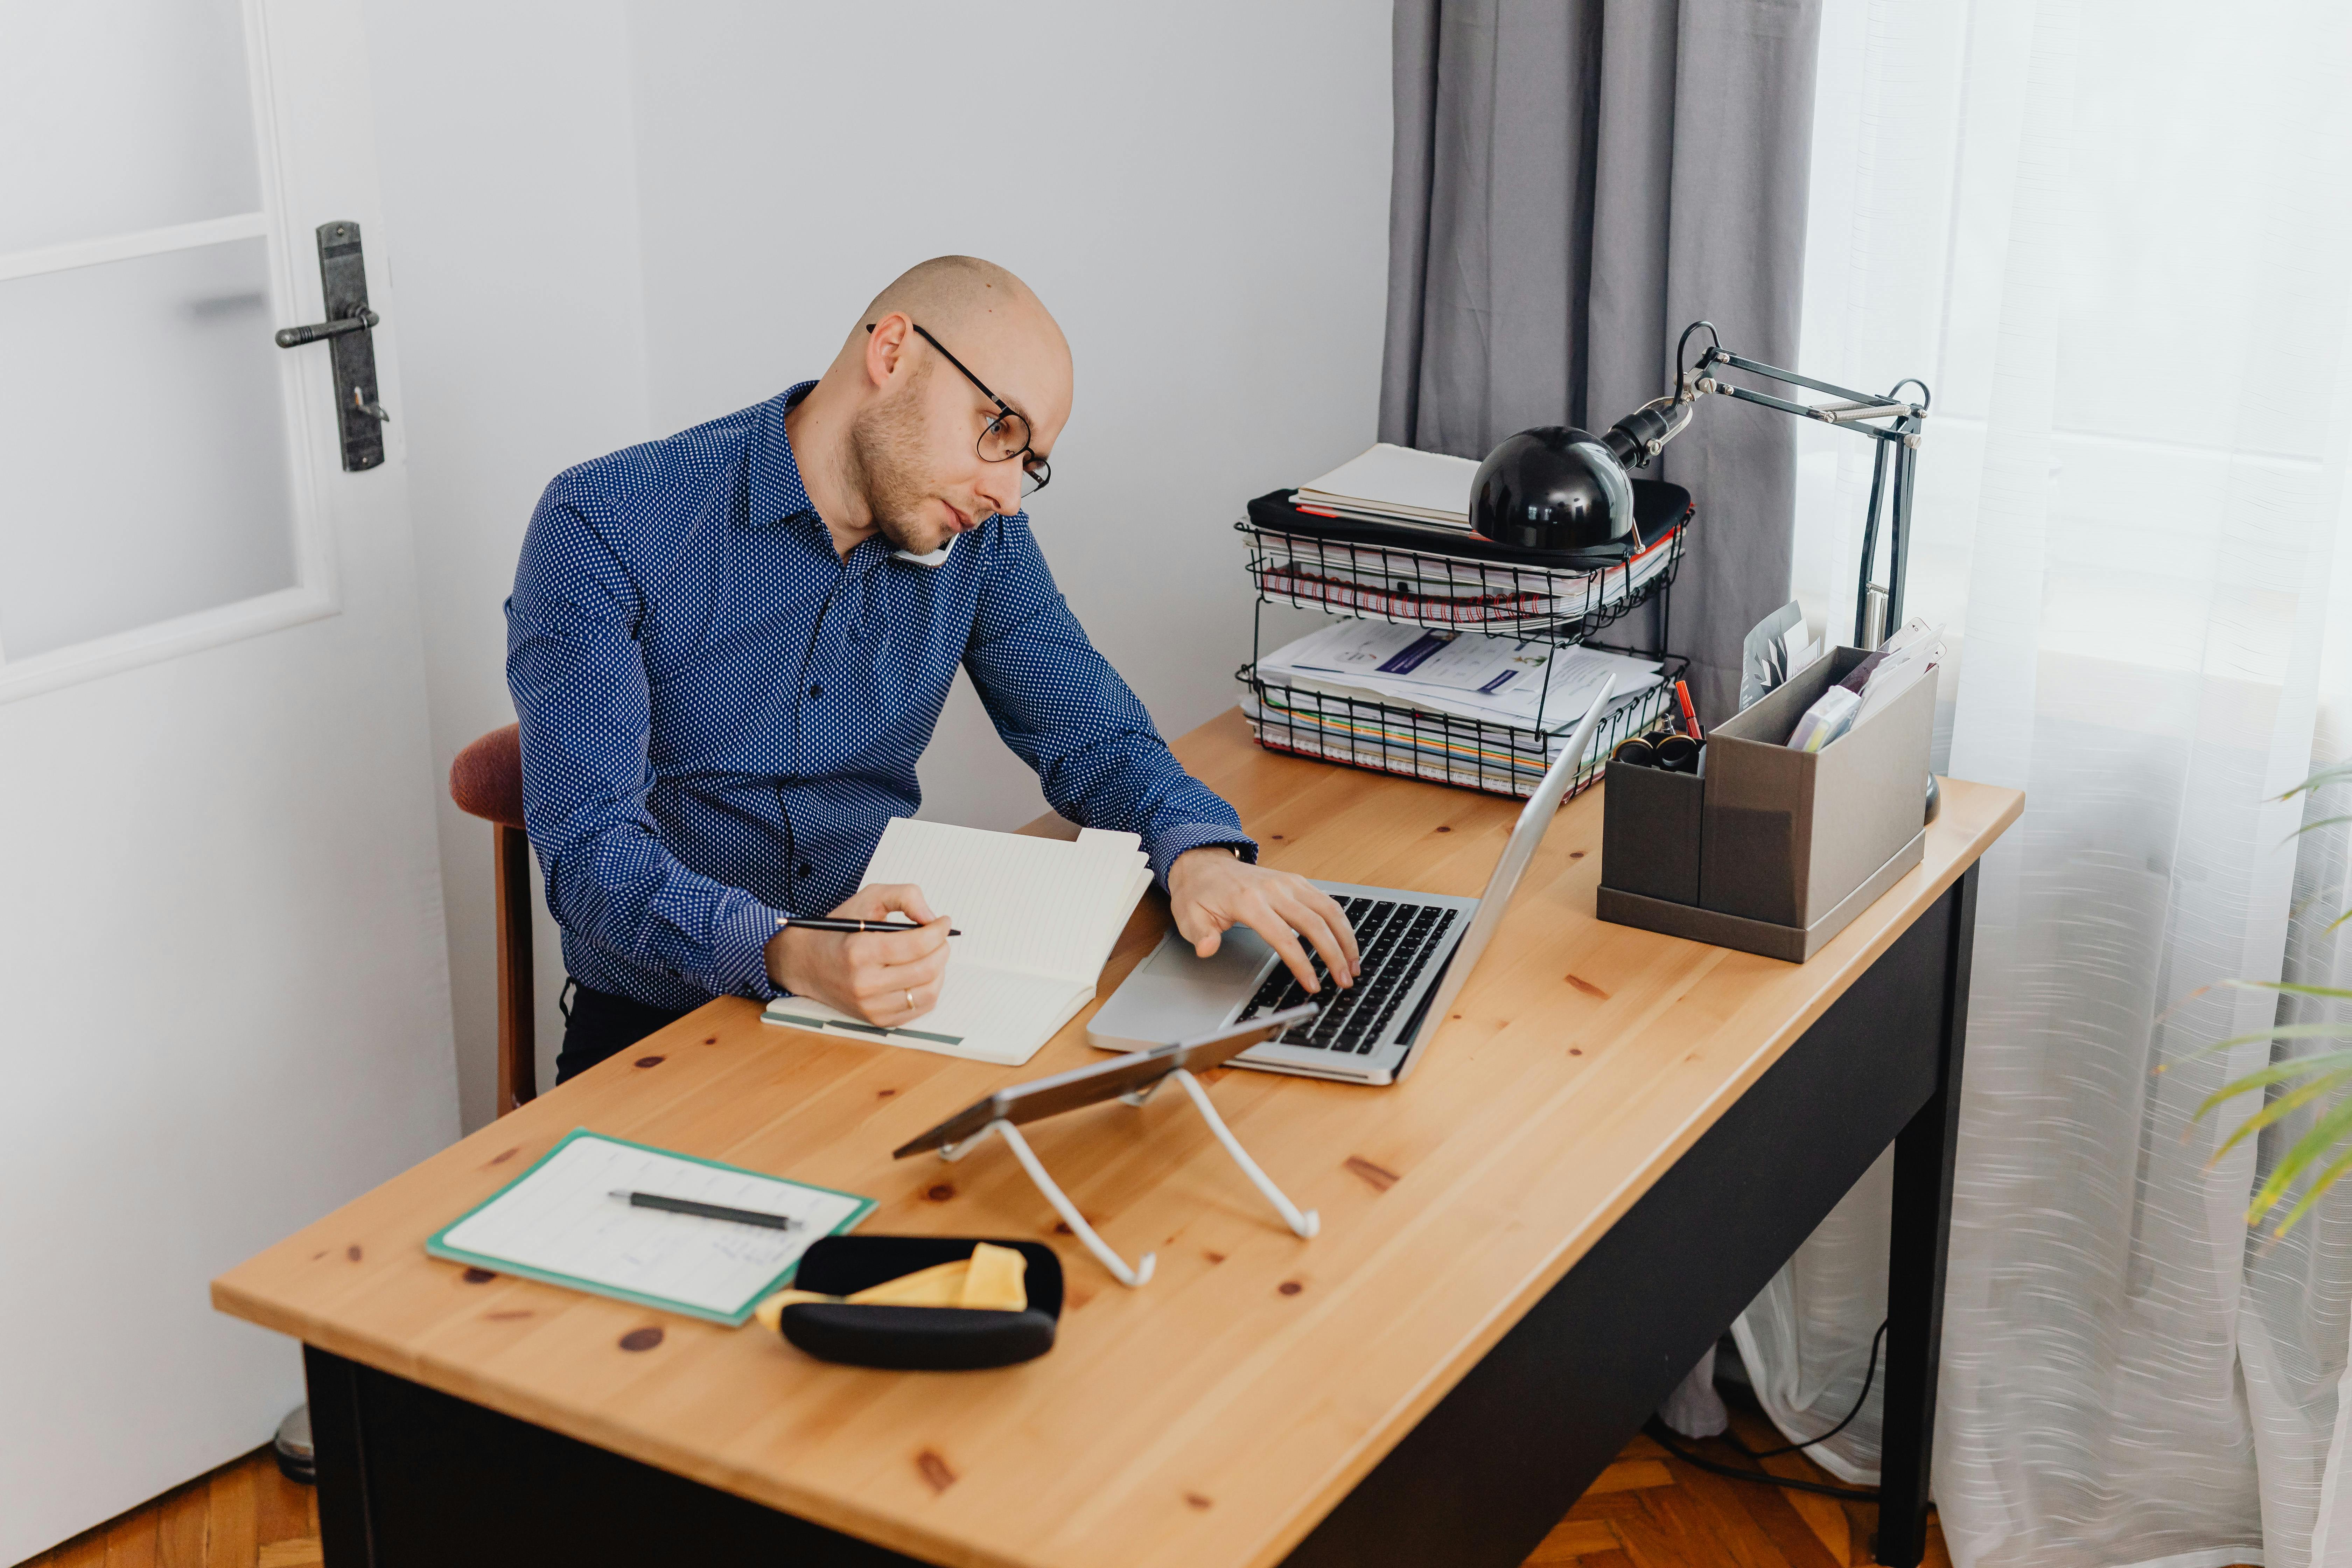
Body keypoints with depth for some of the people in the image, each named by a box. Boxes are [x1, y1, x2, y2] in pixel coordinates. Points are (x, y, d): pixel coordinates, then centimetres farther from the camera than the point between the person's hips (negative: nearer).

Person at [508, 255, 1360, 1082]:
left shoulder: (979, 542, 4)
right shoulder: (605, 529, -12)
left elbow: (1095, 738, 10)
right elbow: (589, 848, -19)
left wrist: (1199, 855, -14)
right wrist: (787, 955, -38)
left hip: (889, 992, 4)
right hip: (662, 1024, -3)